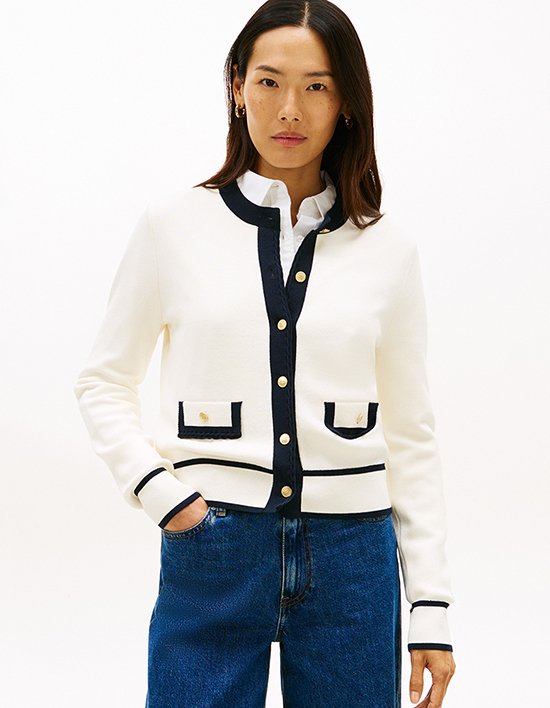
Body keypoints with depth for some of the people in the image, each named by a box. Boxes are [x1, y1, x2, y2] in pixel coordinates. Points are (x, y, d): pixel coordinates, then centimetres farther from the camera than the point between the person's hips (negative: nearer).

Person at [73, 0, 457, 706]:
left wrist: (431, 604, 4)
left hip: (352, 557, 1)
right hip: (210, 553, -1)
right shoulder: (174, 224, 1)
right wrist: (150, 483, -8)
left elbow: (411, 433, 7)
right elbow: (103, 382, 9)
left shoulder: (387, 248, 4)